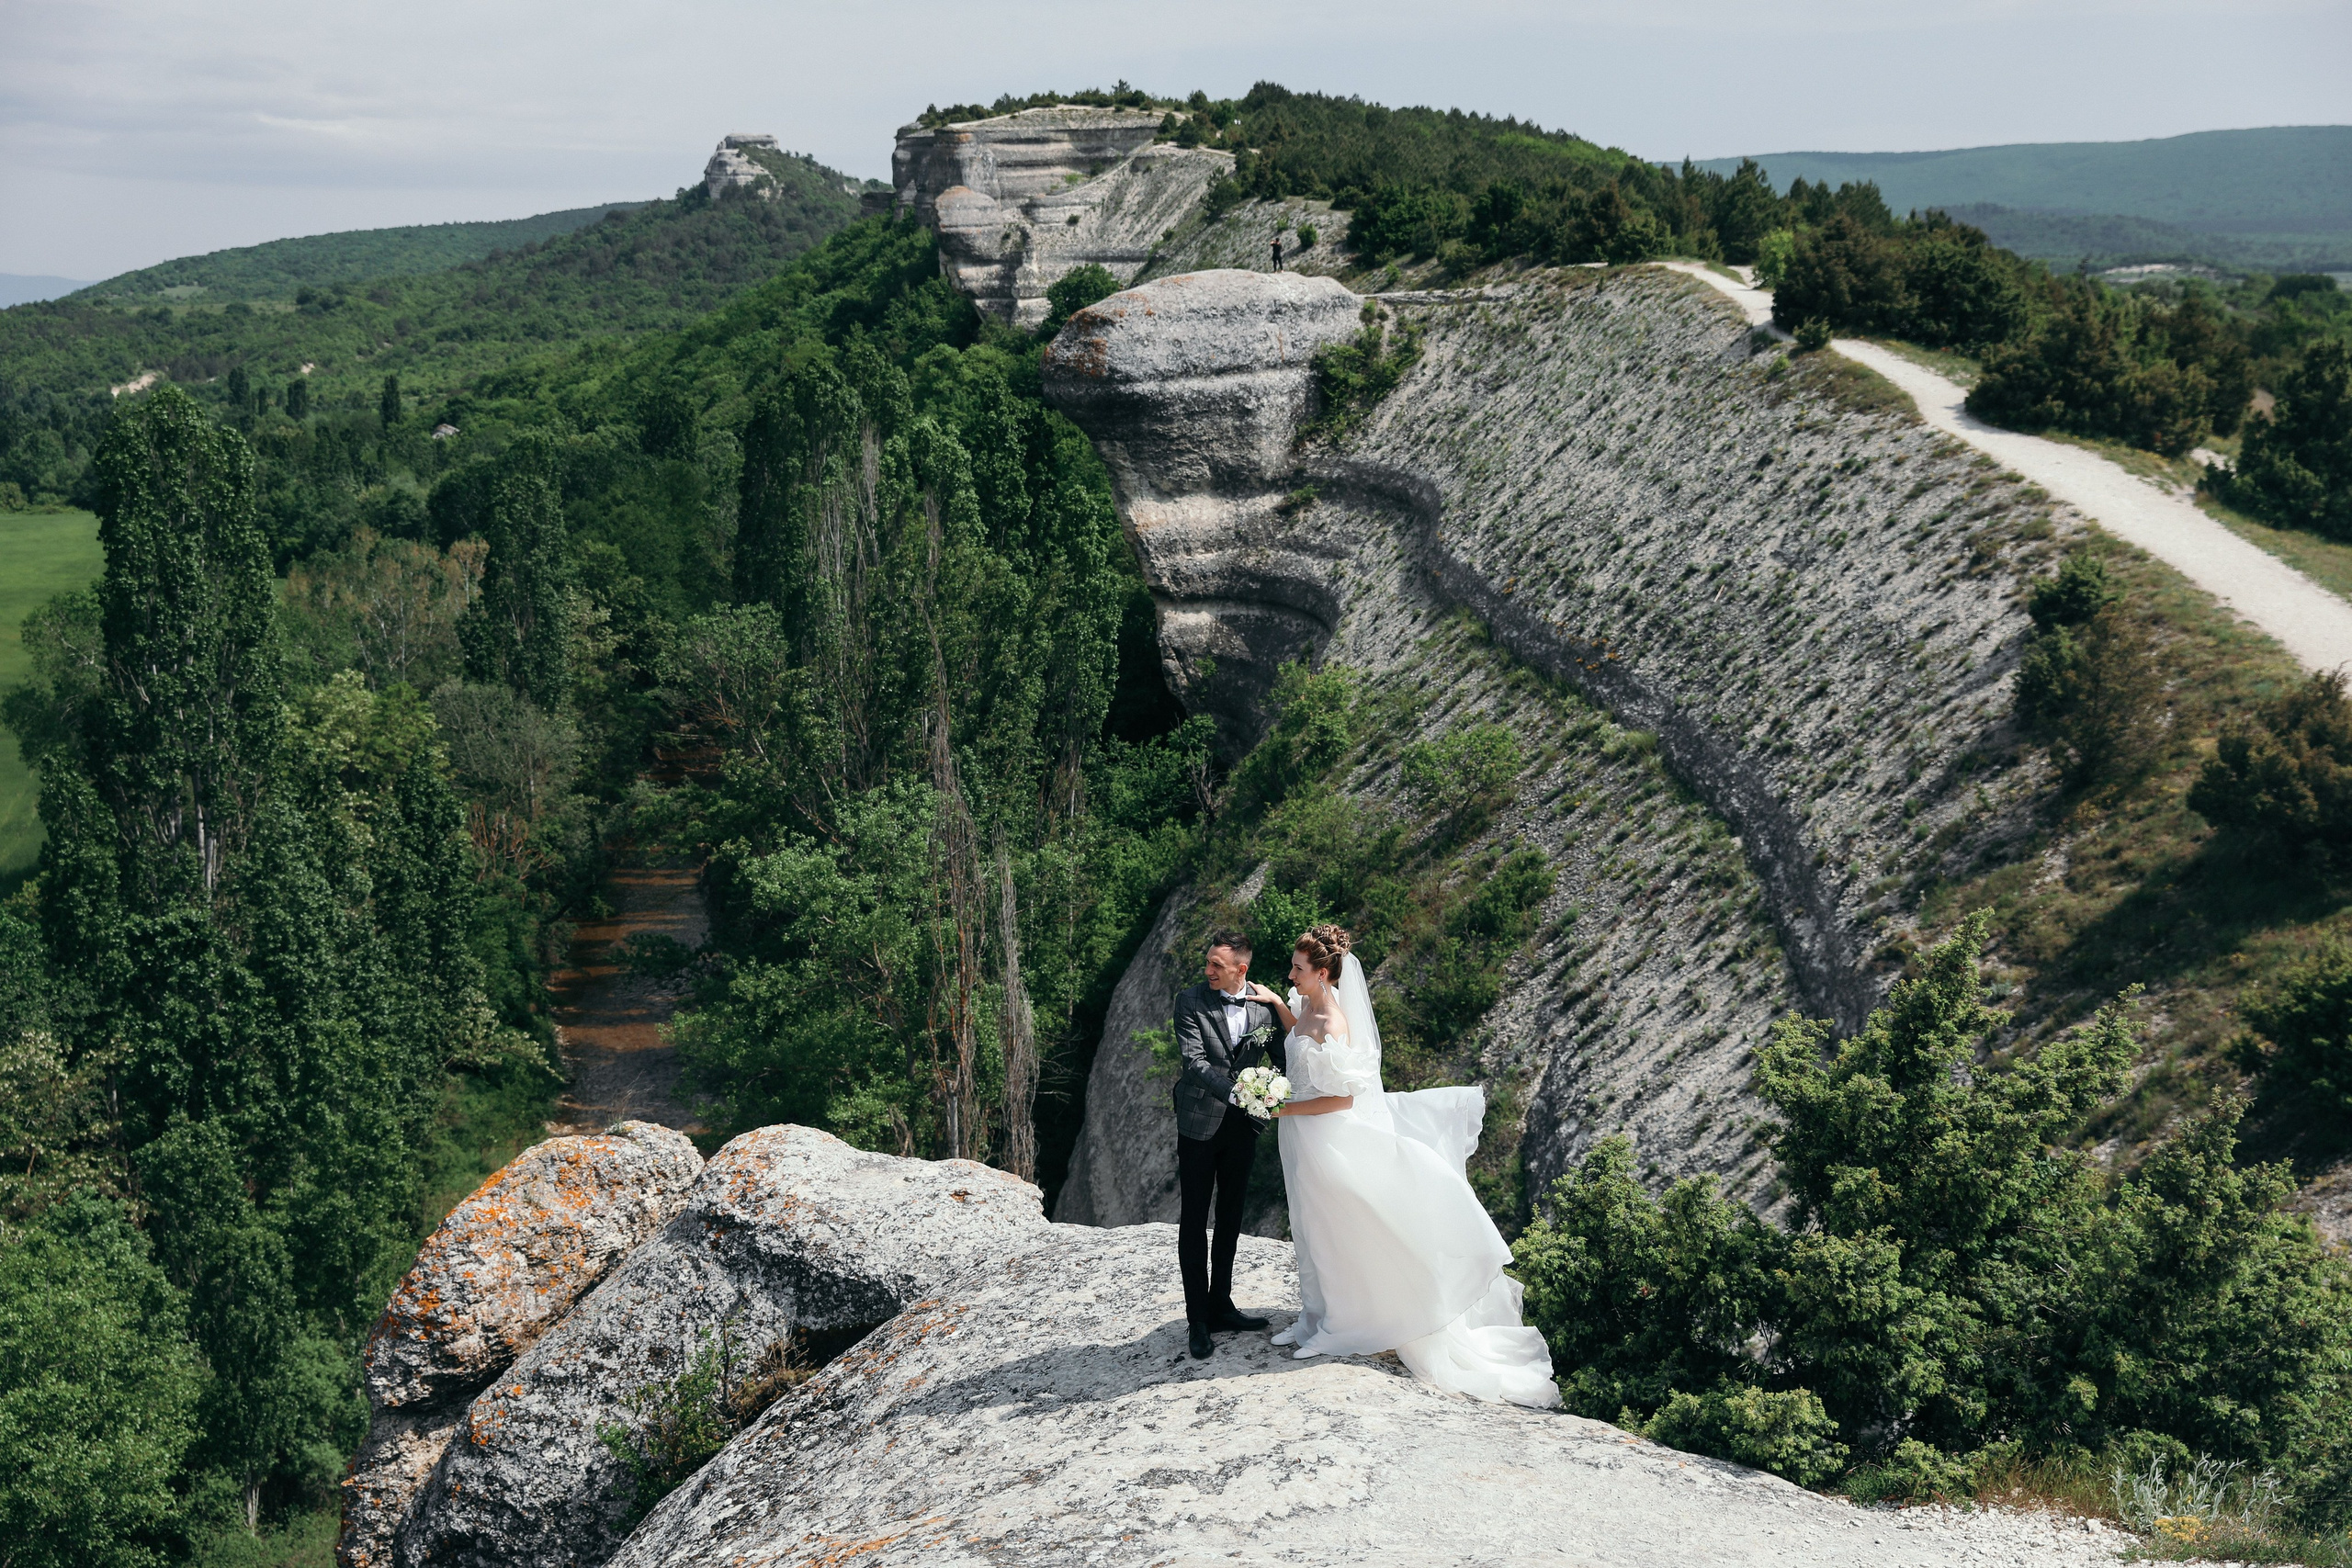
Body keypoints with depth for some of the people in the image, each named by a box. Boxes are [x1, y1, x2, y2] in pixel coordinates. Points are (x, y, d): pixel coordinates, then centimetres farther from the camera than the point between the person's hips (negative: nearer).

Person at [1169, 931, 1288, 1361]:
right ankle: (1198, 1321, 6)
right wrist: (1240, 1091, -29)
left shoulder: (1264, 1003, -1)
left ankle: (1221, 1307, 27)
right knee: (1194, 1220, 1)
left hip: (1242, 1125, 4)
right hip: (1200, 1123, -4)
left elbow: (1284, 1056, 7)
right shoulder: (1191, 1000, -11)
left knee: (1231, 1218, 14)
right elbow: (1195, 1062, -19)